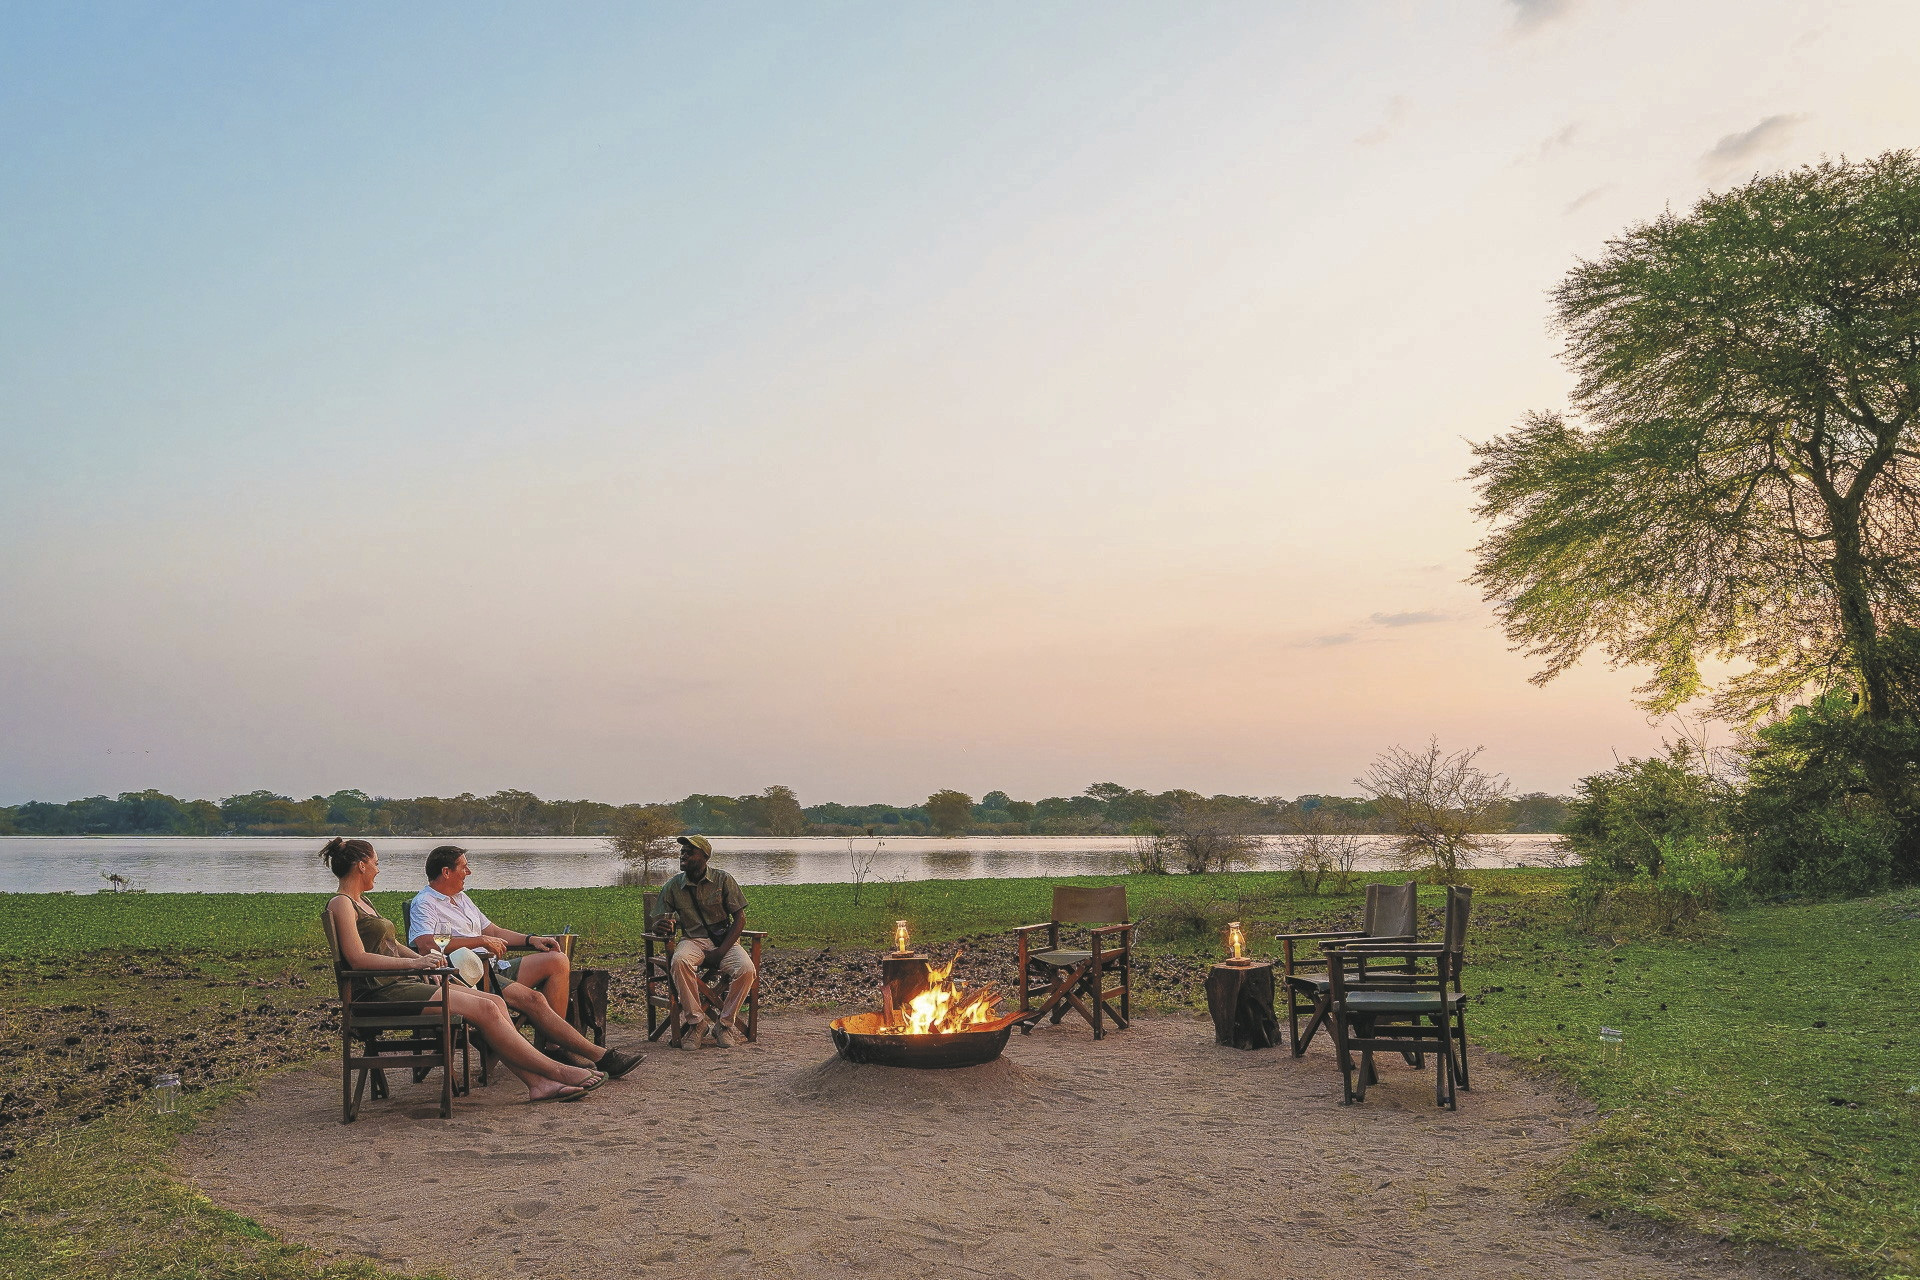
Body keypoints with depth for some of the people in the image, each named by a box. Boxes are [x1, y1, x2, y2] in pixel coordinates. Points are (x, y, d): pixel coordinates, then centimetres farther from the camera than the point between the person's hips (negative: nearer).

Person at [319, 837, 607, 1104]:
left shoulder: (362, 903, 23)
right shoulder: (340, 904, -7)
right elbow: (358, 959, -18)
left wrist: (425, 961, 11)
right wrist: (415, 963, -21)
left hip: (401, 983, 10)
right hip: (379, 992, -10)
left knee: (494, 1002, -8)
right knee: (484, 1009, -19)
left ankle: (537, 1082, -16)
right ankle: (556, 1071, -14)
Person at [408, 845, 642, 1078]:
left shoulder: (460, 897, 24)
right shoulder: (424, 904, -6)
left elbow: (493, 931, 29)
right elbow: (425, 944, -26)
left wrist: (530, 940, 13)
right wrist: (480, 941, -23)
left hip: (491, 968, 10)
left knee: (558, 961, -6)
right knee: (533, 999, -28)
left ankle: (553, 1045, -14)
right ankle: (599, 1057, -27)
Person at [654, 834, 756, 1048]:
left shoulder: (723, 880, -1)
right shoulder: (672, 886, 5)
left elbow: (740, 918, -3)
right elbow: (658, 922, 8)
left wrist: (720, 952, -14)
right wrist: (661, 924, -20)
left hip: (725, 940, 0)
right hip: (692, 940, 1)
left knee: (746, 969, -30)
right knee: (679, 962, -36)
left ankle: (725, 1024, -12)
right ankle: (694, 1021, -24)